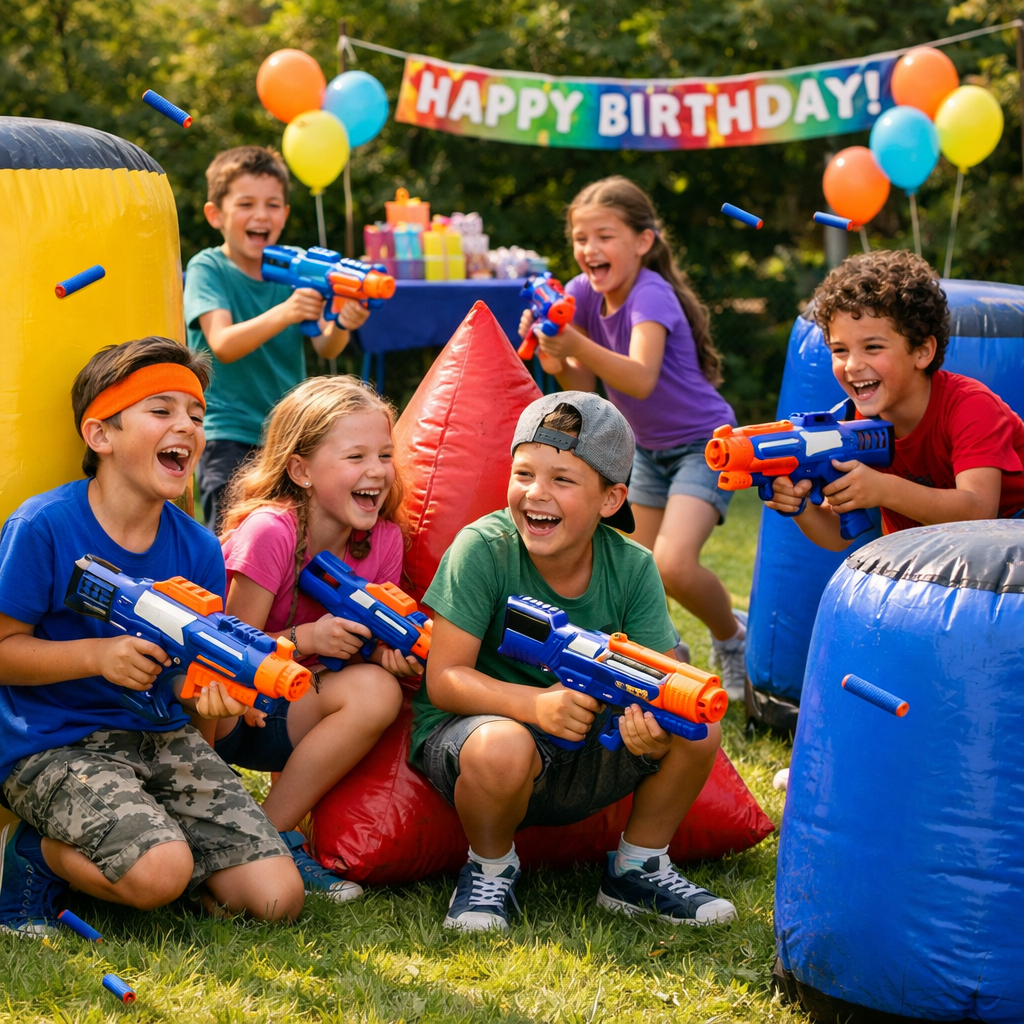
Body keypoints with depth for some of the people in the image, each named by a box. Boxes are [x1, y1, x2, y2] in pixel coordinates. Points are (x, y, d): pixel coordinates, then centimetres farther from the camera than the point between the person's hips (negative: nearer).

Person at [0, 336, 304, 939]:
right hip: (54, 746, -5)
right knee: (160, 875, -30)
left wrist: (215, 693, -19)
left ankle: (122, 848, 15)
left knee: (279, 898, -6)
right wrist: (98, 656, -23)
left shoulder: (199, 549, 1)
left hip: (162, 737, 6)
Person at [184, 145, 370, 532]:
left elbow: (325, 348, -5)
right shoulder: (208, 268, -3)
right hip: (228, 436, -4)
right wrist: (284, 313, -35)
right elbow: (224, 345, -20)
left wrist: (341, 325, -29)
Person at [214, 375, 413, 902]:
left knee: (378, 691, -24)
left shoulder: (383, 539, -4)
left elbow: (360, 647, 5)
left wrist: (388, 650, -17)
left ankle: (271, 835, -13)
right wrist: (307, 639, -31)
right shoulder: (269, 530, -22)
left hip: (280, 719, 5)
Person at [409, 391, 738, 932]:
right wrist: (536, 705, -37)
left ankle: (639, 868, 7)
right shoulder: (483, 548, -19)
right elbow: (443, 679, -20)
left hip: (584, 754, 4)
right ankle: (490, 869, -5)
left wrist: (657, 728, -37)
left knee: (697, 728, -18)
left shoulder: (632, 568, -9)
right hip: (469, 730, -3)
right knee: (503, 747, -38)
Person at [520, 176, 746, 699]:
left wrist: (577, 346, -56)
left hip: (702, 444, -7)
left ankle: (732, 637, 4)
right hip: (647, 447, 7)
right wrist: (556, 362, -26)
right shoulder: (582, 293, -6)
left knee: (673, 564, -23)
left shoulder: (650, 295, -26)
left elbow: (640, 380, -43)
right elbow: (587, 387, -5)